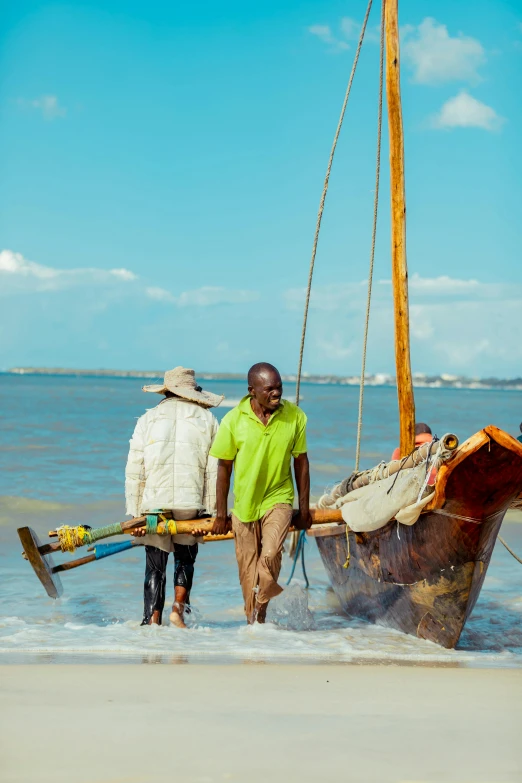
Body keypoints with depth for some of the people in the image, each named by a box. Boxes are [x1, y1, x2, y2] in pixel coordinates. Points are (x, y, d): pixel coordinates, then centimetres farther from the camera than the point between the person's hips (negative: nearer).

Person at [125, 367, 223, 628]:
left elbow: (134, 471, 4)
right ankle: (178, 608, 2)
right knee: (185, 558, 18)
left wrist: (134, 513, 6)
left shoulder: (148, 419, 9)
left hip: (154, 501, 0)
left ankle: (152, 621, 3)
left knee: (155, 567, 7)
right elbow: (213, 471, 2)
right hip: (190, 502, 0)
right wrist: (212, 512, 6)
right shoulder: (207, 420, 9)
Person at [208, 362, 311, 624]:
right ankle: (253, 623, 23)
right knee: (248, 569, 6)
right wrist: (221, 514, 3)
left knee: (271, 554, -22)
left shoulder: (295, 416, -7)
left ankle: (261, 607, 0)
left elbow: (301, 462, 4)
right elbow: (224, 468, 0)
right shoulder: (233, 421, -10)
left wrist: (304, 509, 7)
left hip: (278, 499, -1)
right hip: (244, 504, 1)